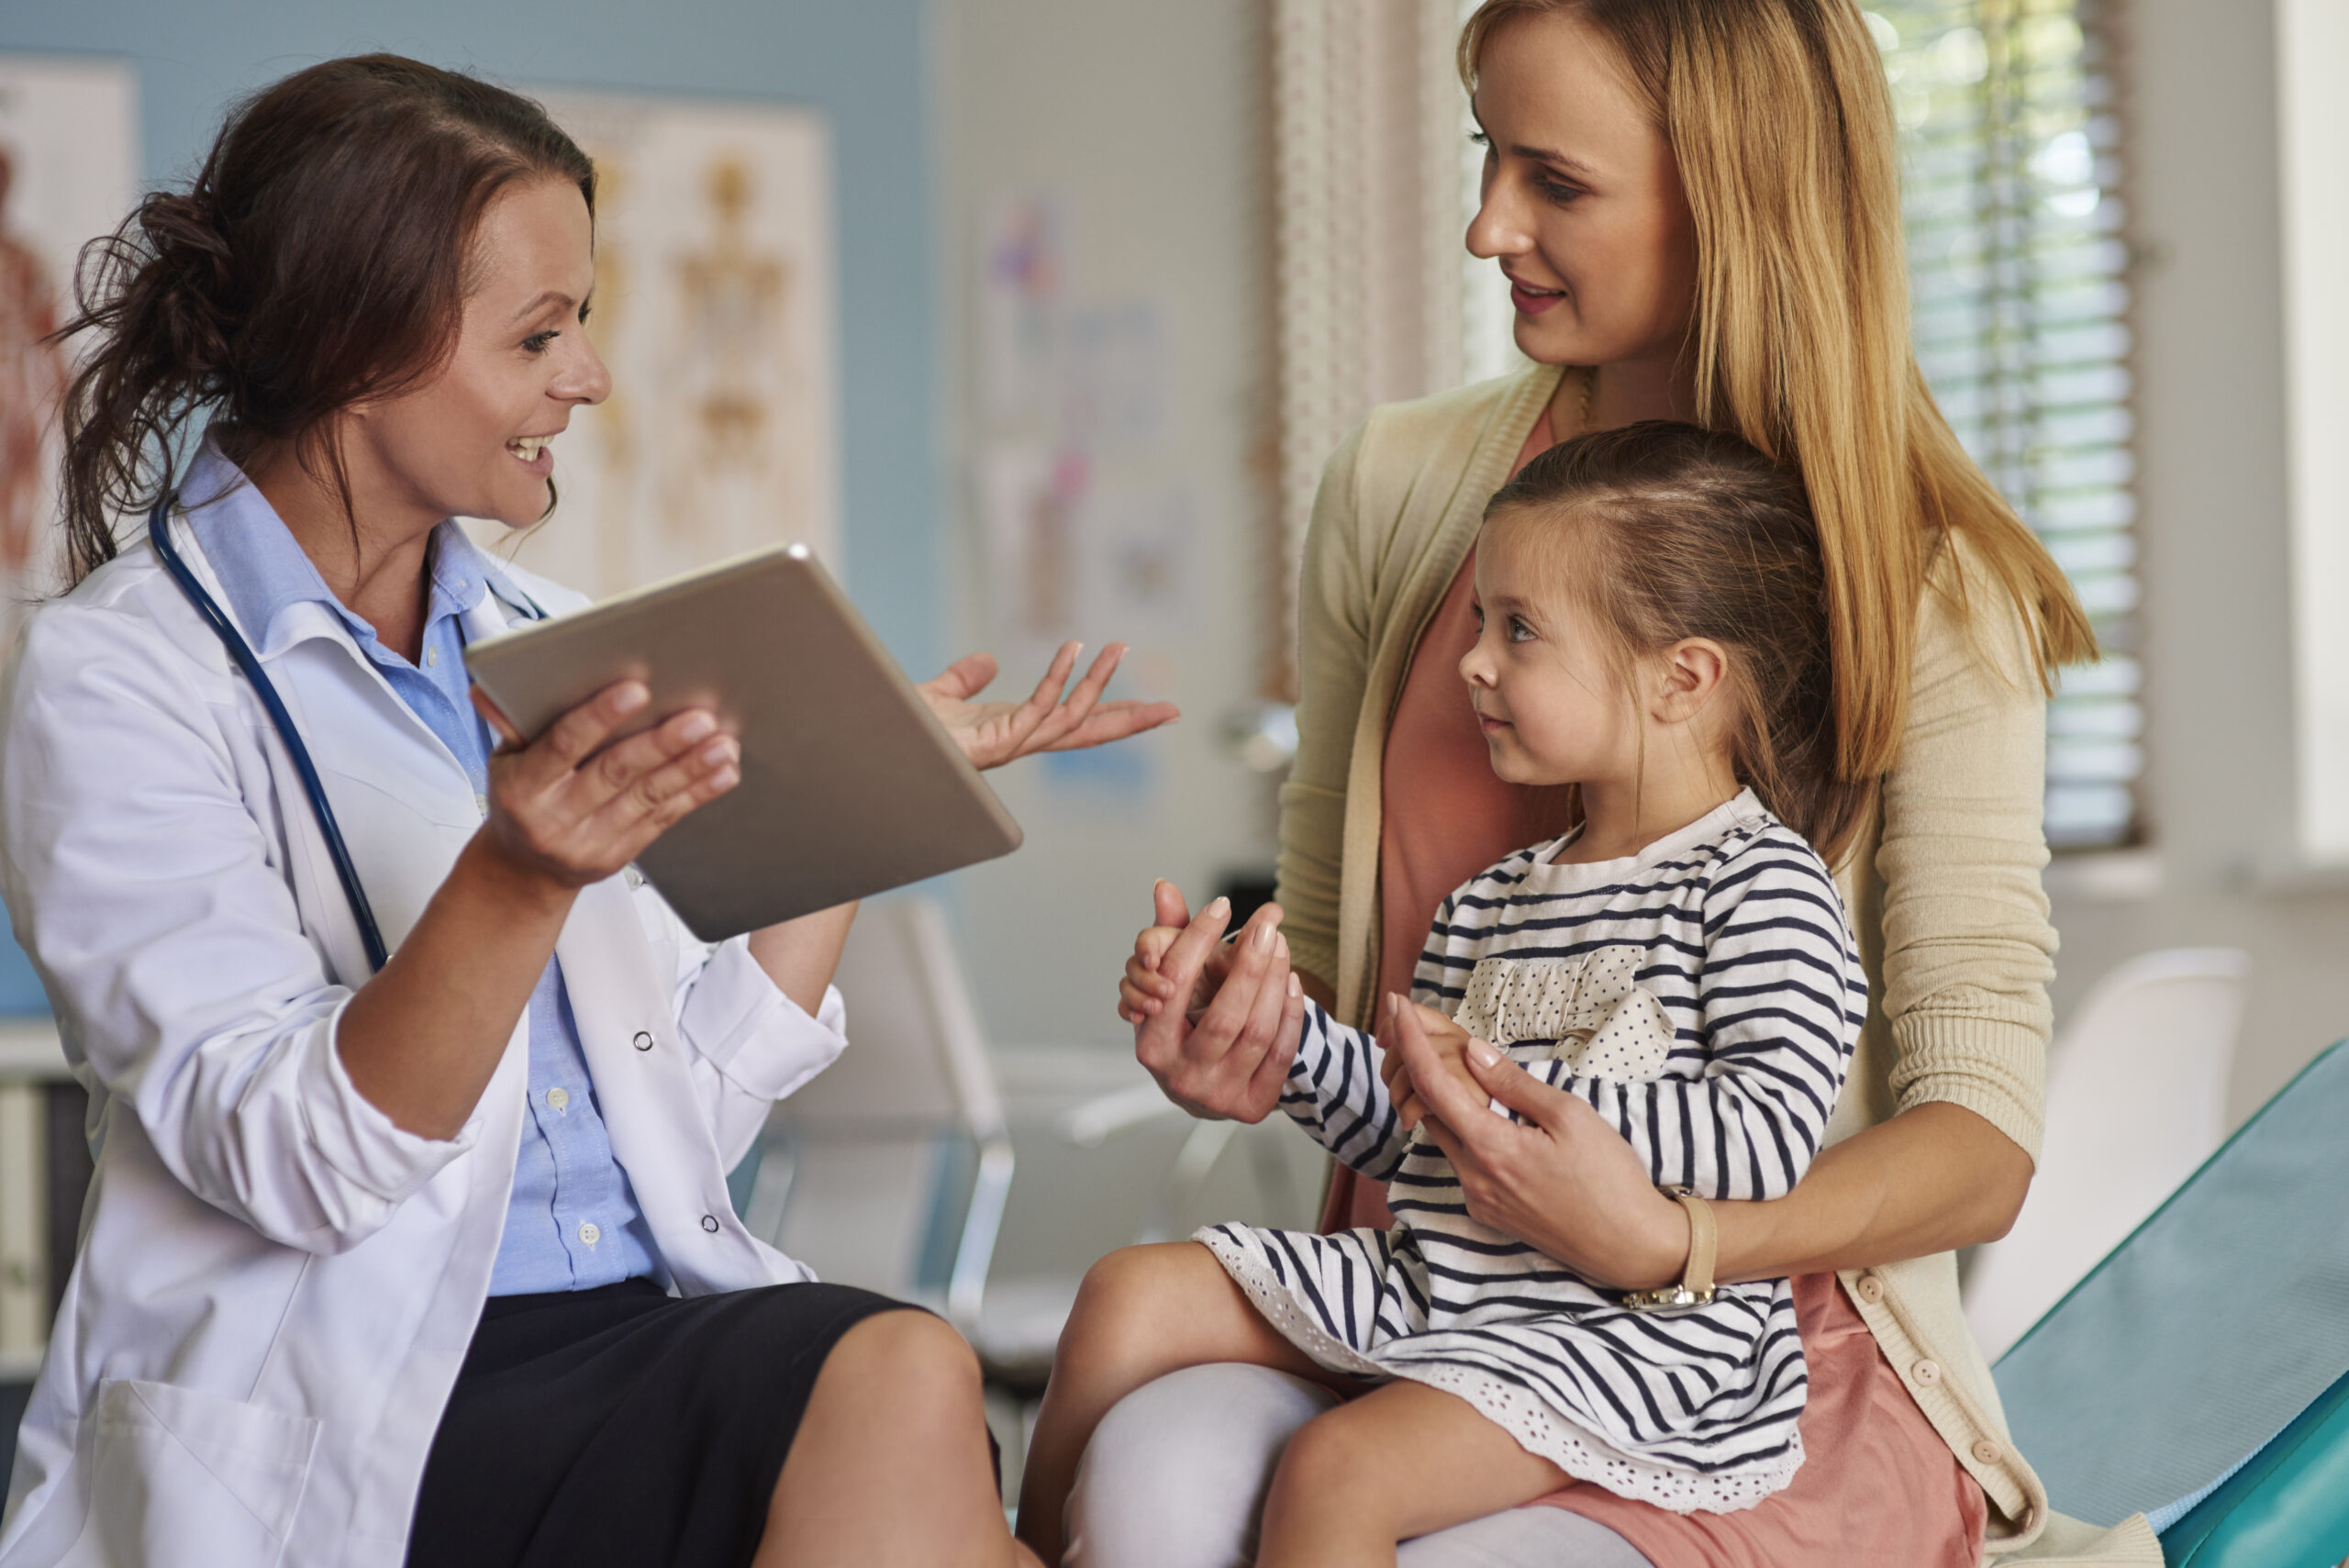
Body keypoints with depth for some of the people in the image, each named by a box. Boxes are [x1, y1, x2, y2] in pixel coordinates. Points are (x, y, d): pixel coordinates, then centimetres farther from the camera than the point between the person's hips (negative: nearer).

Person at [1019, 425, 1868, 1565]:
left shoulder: (1763, 888, -10)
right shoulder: (1492, 901, 14)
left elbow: (1770, 1140, -23)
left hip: (1636, 1331, -8)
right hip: (1430, 1286, 8)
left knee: (1340, 1467, -28)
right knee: (1136, 1292, 2)